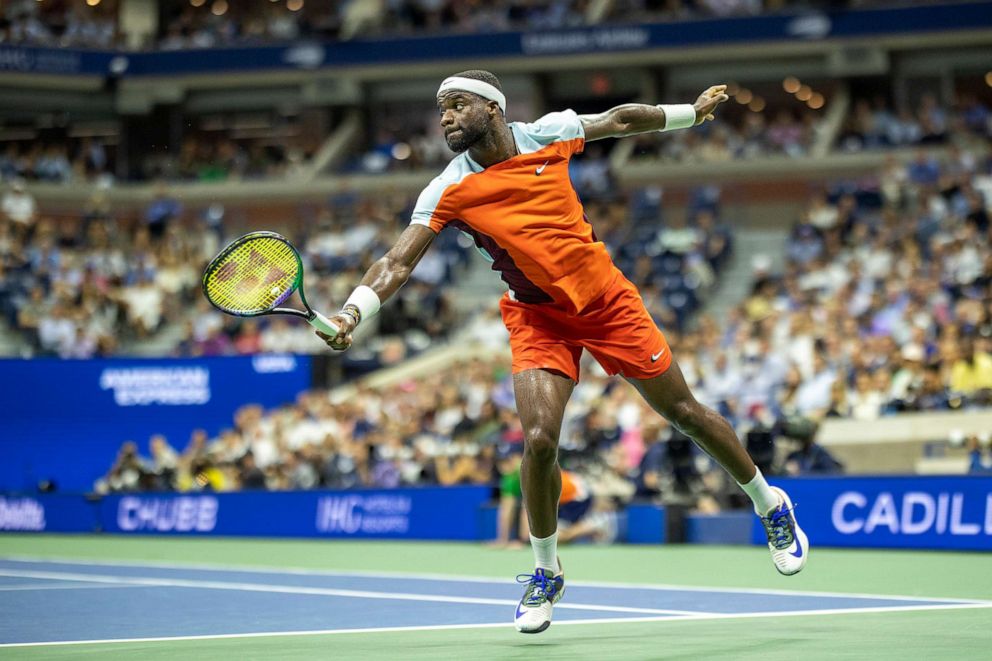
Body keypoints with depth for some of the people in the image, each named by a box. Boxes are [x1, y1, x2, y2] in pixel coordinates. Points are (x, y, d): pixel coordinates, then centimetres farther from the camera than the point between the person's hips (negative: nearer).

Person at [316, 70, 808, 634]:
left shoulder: (548, 134, -10)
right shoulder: (449, 191, -13)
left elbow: (619, 120, 8)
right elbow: (399, 262, -20)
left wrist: (693, 113, 19)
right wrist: (352, 313, -36)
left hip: (607, 299, 1)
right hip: (537, 317, -1)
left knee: (685, 412, 8)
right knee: (539, 439, -20)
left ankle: (771, 506, 33)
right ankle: (547, 574, 4)